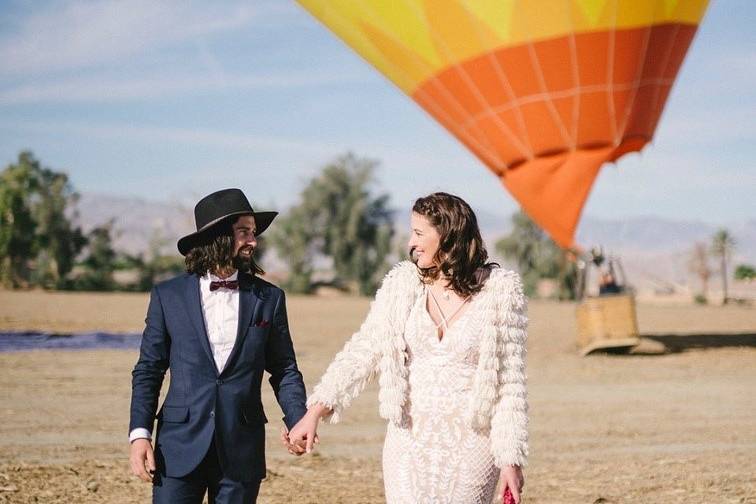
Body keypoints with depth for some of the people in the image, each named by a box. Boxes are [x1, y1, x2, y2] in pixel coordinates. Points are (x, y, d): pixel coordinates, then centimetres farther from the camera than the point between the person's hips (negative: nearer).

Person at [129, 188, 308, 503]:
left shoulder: (269, 298, 7)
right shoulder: (168, 296, 3)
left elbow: (285, 369, 10)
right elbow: (148, 371, 6)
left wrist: (298, 420, -7)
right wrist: (139, 433, -5)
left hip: (241, 452, 1)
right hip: (181, 447, -1)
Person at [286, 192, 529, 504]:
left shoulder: (500, 290, -6)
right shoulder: (402, 283, 1)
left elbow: (511, 381, -4)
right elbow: (363, 350, -1)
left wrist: (511, 458, -6)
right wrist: (315, 412, -10)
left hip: (471, 444, -2)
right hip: (409, 440, 2)